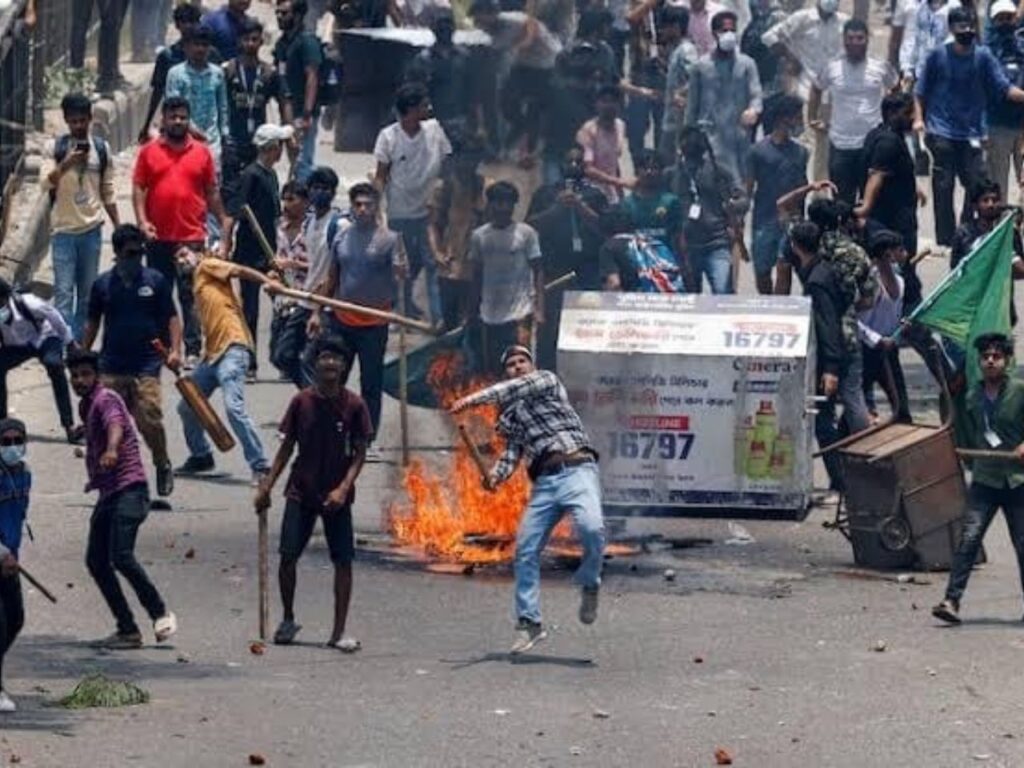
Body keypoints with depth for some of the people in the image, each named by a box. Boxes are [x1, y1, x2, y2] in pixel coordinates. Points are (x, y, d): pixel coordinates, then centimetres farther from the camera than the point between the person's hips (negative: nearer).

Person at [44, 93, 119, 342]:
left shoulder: (101, 148, 5)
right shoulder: (57, 147, -1)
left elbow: (108, 191, 11)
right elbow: (46, 183, -9)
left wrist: (119, 227, 10)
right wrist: (65, 164, -25)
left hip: (91, 228, 3)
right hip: (63, 230, -3)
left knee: (87, 292, 8)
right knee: (64, 292, -7)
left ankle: (80, 344, 16)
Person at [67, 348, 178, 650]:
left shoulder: (106, 400, -10)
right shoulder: (87, 406, 18)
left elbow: (115, 425, -33)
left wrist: (111, 450, -53)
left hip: (129, 489, -10)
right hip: (108, 494, 10)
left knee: (121, 555, -22)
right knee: (96, 560, 5)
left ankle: (160, 613, -9)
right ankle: (127, 630, 10)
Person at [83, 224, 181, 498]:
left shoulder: (155, 281, 3)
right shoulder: (103, 284, 7)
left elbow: (171, 318, 6)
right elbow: (92, 323, 15)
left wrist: (175, 350, -7)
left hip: (146, 365, -2)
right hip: (112, 366, 2)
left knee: (150, 420, -12)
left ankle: (163, 467, 9)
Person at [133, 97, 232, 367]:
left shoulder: (202, 152, 6)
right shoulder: (149, 152, 5)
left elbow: (212, 192, 11)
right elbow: (138, 188, 3)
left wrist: (224, 224, 8)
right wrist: (142, 221, -10)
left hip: (192, 236, -1)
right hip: (158, 238, 1)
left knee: (191, 295, -4)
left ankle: (193, 350, -5)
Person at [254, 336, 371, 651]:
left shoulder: (353, 405, -4)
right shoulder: (302, 401, 1)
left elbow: (359, 453, -3)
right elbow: (287, 447, 8)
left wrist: (343, 488, -16)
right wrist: (267, 486, 3)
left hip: (336, 496, -1)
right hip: (301, 492, 1)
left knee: (343, 561, -3)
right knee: (287, 556, -6)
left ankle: (338, 633, 4)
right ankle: (288, 620, 15)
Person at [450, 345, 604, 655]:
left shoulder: (547, 380, 11)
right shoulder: (509, 415, 24)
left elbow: (517, 389, -9)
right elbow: (512, 453, 16)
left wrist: (475, 398, -18)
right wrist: (496, 475, -6)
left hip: (576, 469, -6)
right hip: (543, 482, 6)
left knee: (591, 528, -31)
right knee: (525, 550, -3)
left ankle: (589, 585, -5)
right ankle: (529, 623, 5)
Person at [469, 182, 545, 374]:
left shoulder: (526, 233, -1)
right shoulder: (479, 236, 7)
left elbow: (537, 272, -1)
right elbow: (477, 274, 15)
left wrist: (539, 309, -10)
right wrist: (473, 312, 14)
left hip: (519, 313, -4)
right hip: (490, 314, 4)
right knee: (492, 368, 5)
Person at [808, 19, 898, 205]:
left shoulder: (881, 68, -2)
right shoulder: (832, 69, 0)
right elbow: (816, 90, 17)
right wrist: (813, 118, 12)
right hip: (840, 145, 0)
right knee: (842, 202, 6)